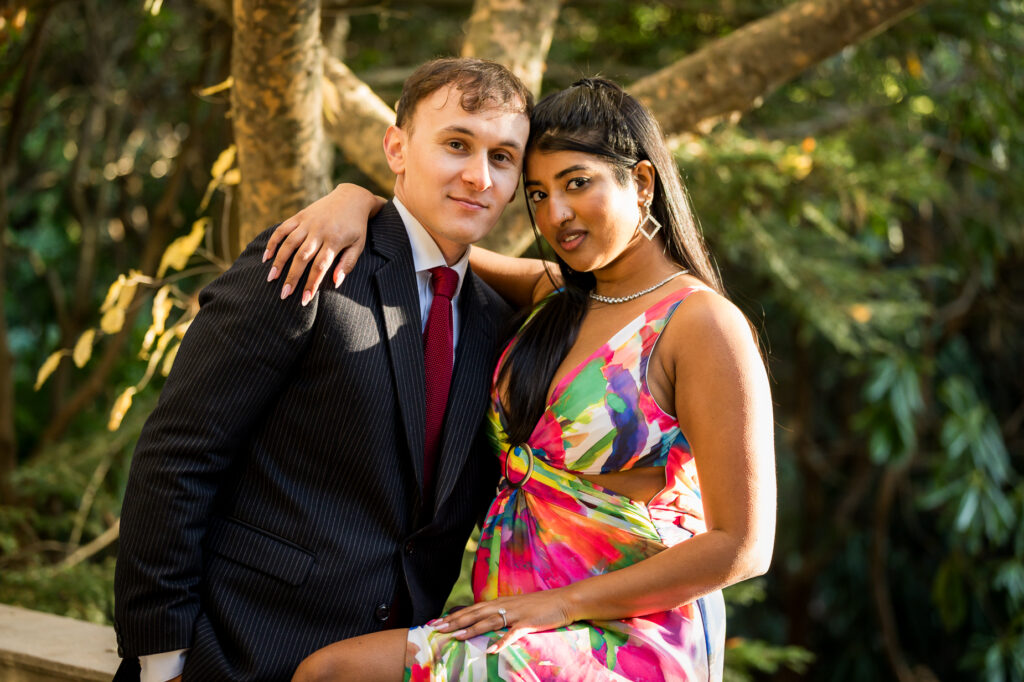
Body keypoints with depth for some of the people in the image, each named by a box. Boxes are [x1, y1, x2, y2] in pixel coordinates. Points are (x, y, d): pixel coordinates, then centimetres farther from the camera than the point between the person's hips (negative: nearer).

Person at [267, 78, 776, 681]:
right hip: (521, 629, 7)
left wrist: (564, 603, -15)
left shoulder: (704, 325, -11)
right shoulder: (557, 294, 11)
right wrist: (354, 199, -5)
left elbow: (743, 546, -14)